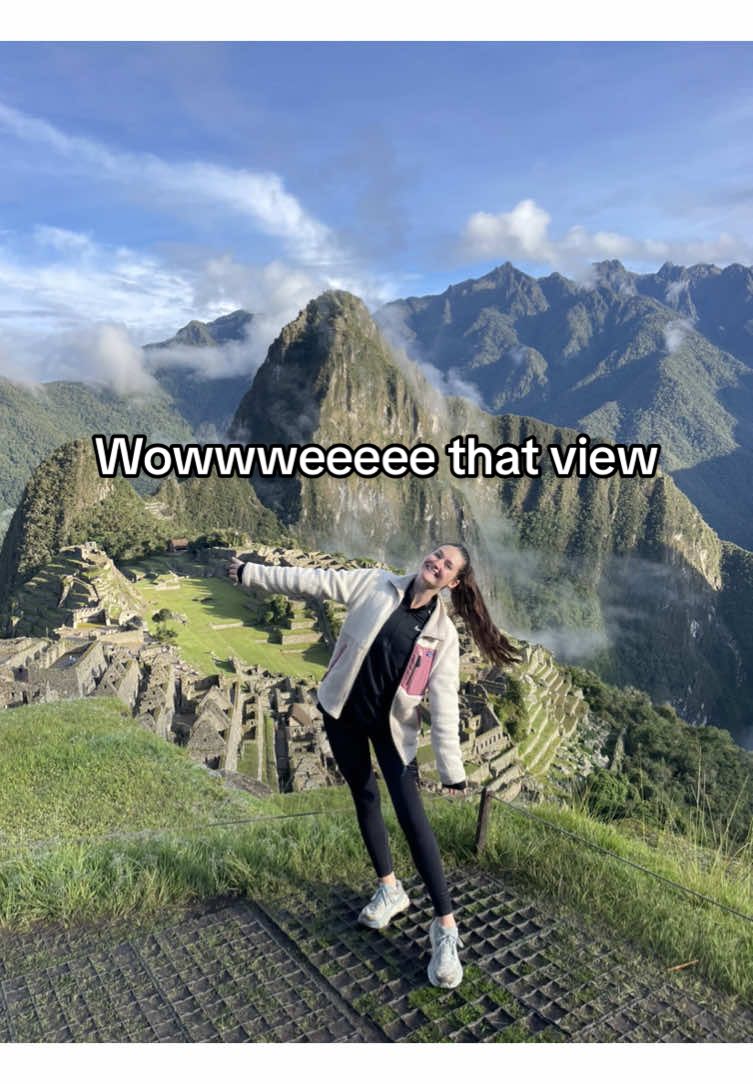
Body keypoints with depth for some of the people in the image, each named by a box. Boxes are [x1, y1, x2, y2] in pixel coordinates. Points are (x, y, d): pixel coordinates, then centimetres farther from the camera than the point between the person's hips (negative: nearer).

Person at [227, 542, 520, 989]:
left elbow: (444, 704, -15)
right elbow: (314, 580, -5)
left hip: (392, 726, -3)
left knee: (412, 815, -10)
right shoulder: (376, 585, -10)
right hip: (343, 713, 3)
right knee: (364, 796, 15)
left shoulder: (443, 634, -14)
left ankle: (446, 927, -1)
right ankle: (390, 889, 35)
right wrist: (251, 572, -2)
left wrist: (453, 770, -17)